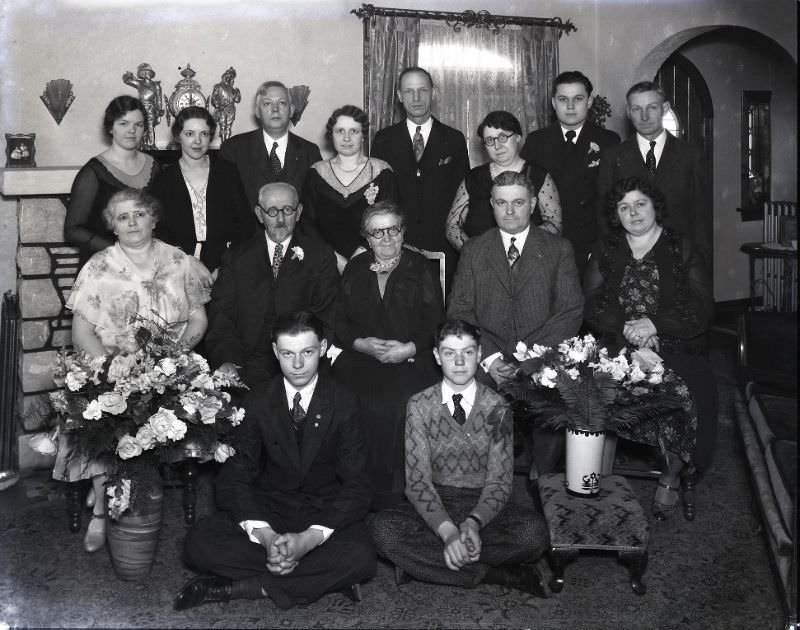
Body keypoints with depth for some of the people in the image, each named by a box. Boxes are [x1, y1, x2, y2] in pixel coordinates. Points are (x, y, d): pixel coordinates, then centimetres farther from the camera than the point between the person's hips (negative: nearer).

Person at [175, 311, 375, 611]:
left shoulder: (344, 405, -7)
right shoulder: (257, 401, -3)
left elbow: (356, 484, -11)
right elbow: (235, 477, -8)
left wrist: (310, 538, -28)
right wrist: (264, 536, -27)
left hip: (325, 512, -1)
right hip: (267, 508, 2)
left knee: (360, 559, -33)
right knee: (198, 544, -23)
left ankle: (241, 586, -21)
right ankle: (322, 578, -20)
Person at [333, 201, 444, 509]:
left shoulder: (419, 267, 9)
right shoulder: (355, 268, 17)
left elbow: (436, 322, 3)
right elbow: (338, 320, 11)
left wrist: (410, 348, -12)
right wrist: (360, 343, -7)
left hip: (410, 360, -2)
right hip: (359, 358, 2)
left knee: (394, 402, -27)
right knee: (361, 402, -25)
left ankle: (391, 489, -12)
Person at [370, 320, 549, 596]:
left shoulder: (496, 407, 2)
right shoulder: (419, 405, 0)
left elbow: (500, 479, -5)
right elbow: (417, 479, -7)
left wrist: (474, 523, -25)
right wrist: (447, 530, -25)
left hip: (485, 506, 0)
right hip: (434, 506, 1)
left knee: (533, 530, -31)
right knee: (383, 528, -30)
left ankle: (430, 559, -16)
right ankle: (495, 574, -21)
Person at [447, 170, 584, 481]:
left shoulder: (558, 249, 11)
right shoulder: (473, 251, 14)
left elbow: (571, 311, 2)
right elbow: (459, 312, 6)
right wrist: (491, 358, -11)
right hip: (487, 359, 1)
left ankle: (541, 480, -6)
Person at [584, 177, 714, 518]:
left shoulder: (683, 250, 7)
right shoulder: (605, 252, 14)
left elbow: (701, 311, -1)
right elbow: (591, 306, 4)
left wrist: (654, 324, -13)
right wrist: (625, 327, -13)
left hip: (675, 351, -1)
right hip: (619, 351, 2)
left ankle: (671, 476, -3)